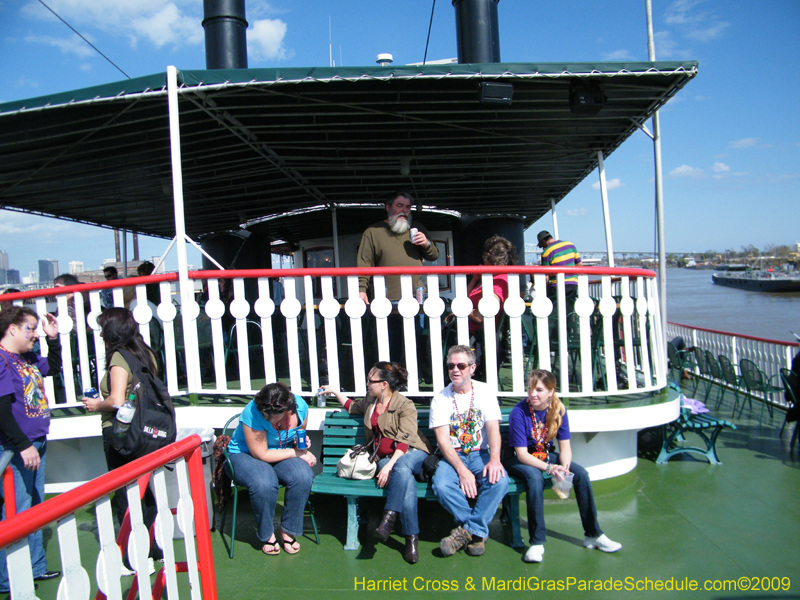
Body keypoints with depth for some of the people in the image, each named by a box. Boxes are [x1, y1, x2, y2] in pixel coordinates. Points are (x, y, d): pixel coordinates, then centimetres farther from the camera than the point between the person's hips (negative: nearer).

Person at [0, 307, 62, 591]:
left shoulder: (28, 359, 9)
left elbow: (54, 367, 30)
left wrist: (53, 338, 16)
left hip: (35, 444, 10)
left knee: (35, 506, 18)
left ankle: (35, 567, 32)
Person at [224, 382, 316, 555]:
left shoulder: (300, 406, -13)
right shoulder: (252, 413, -28)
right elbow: (261, 454, -22)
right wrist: (297, 453, -19)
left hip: (282, 454, 4)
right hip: (245, 455, -3)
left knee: (303, 476, -28)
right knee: (264, 483, -36)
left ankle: (288, 531, -6)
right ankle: (267, 535, -7)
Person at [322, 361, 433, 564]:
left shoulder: (405, 406, -4)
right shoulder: (369, 402, 18)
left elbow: (404, 440, -15)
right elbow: (352, 406, 42)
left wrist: (389, 465, -26)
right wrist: (334, 392, 37)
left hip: (412, 453, -3)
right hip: (384, 457, 3)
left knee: (401, 467, -41)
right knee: (405, 478, -33)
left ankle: (389, 518, -38)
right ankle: (411, 537, -33)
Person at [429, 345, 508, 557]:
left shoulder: (484, 392, 3)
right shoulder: (440, 399, -1)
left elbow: (493, 428, -8)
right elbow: (443, 440, -9)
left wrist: (494, 459, -28)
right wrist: (462, 470, -23)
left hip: (481, 453, 1)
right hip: (452, 455, 0)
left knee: (500, 480, -31)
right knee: (441, 485, -31)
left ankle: (469, 530, -13)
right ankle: (476, 531, -8)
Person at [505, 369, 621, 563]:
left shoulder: (558, 410, -8)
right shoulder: (519, 412, -22)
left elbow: (565, 447, -6)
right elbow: (521, 454, -23)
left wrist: (563, 467, -26)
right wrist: (549, 468, -35)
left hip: (545, 455, 5)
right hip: (519, 460, -5)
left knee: (581, 473, -15)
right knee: (535, 477, -36)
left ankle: (593, 534, -1)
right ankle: (536, 543, -26)